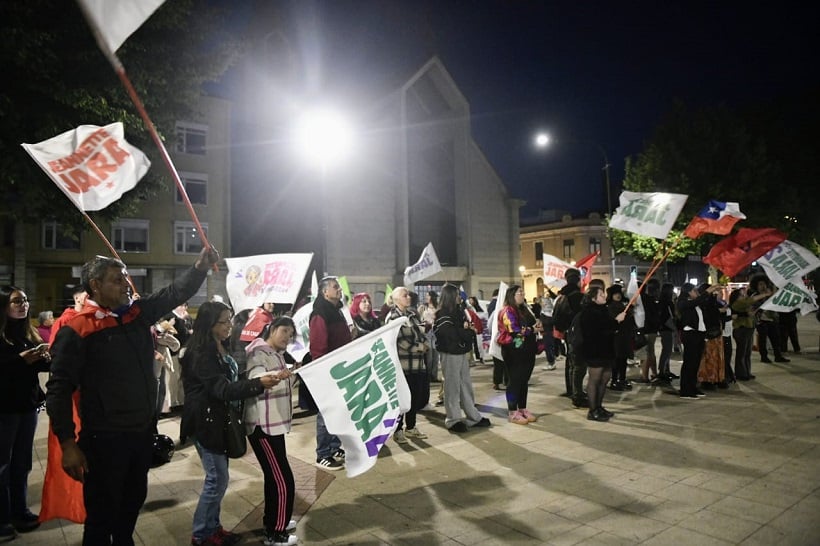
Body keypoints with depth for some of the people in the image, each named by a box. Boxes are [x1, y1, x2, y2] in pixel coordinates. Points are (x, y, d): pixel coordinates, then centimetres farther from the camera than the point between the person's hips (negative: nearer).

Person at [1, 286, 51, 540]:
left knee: (21, 463, 14)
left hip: (28, 405, 6)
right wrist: (21, 360, -23)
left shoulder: (29, 333, 9)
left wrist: (44, 358, -7)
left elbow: (42, 366, 11)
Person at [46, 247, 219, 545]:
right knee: (102, 515, 10)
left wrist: (201, 267, -8)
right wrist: (68, 443, -17)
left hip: (142, 432, 6)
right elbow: (59, 388, -15)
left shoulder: (138, 313, 3)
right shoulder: (76, 329, -15)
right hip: (104, 438, -6)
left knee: (133, 502, 24)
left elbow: (175, 293, 9)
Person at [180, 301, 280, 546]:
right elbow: (222, 389, -28)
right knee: (217, 479, -1)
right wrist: (259, 384, -39)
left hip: (220, 421, 9)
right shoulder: (200, 354, -20)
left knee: (218, 478, 15)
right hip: (206, 422, -9)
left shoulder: (221, 348, 8)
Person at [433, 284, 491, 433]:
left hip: (462, 353, 8)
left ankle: (473, 416, 22)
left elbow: (468, 328, 12)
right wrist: (467, 331, -5)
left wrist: (467, 330, -11)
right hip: (450, 355, -8)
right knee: (452, 387, -1)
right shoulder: (442, 315, -11)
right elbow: (452, 334, -19)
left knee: (466, 384, 13)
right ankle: (453, 420, 8)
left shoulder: (458, 311, 15)